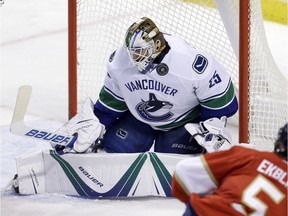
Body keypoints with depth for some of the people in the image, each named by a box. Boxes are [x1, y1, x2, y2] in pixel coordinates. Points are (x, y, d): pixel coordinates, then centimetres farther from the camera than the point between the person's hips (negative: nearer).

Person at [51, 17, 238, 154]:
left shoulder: (192, 63, -35)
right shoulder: (120, 61, -19)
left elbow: (223, 102, -24)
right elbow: (110, 103, -2)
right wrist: (93, 125, -5)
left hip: (184, 120, -4)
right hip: (139, 118, 4)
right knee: (112, 151, -6)